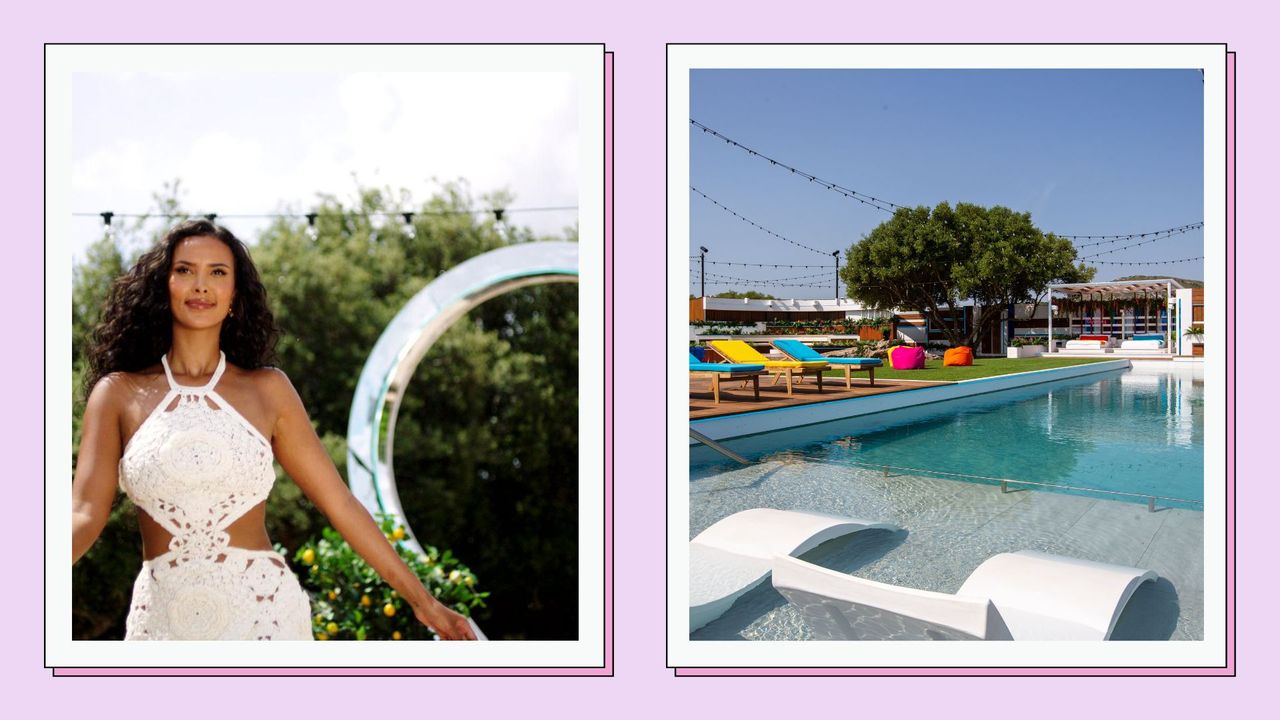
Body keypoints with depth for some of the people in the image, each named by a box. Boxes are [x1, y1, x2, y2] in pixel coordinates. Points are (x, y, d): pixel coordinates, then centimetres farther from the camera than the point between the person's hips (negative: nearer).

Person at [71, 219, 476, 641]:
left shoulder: (268, 389, 0)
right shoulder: (117, 393, 1)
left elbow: (339, 503, 0)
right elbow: (85, 515, -8)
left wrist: (421, 599, -1)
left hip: (263, 607, 0)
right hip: (161, 616, 1)